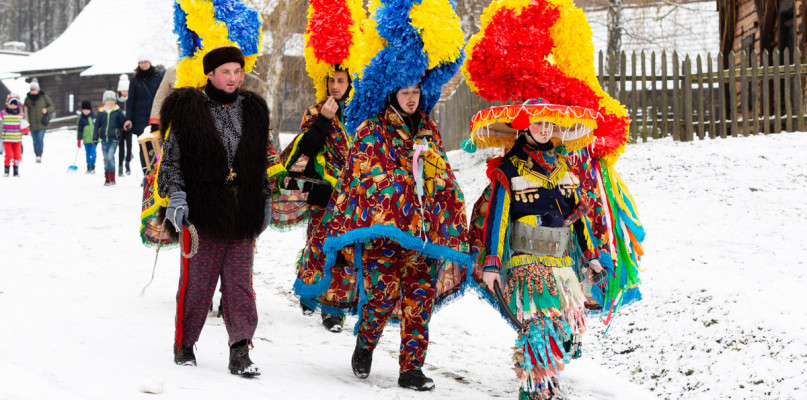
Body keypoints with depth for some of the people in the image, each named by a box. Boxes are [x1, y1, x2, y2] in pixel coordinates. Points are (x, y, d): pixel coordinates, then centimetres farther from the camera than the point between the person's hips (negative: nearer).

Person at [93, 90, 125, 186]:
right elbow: (97, 126, 9)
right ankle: (107, 179, 15)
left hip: (114, 139, -3)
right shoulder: (101, 112, 6)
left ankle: (112, 178, -10)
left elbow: (123, 123, 5)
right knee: (106, 158, 7)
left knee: (110, 156, -16)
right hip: (104, 139, 3)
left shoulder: (118, 111, 0)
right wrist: (95, 138, 5)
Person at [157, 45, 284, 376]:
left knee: (240, 283, 0)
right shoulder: (188, 110, -1)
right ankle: (184, 346, 18)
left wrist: (265, 203, 23)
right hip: (201, 213, -3)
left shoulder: (253, 111, 14)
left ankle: (240, 352, 1)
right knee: (196, 281, 2)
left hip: (242, 217, 3)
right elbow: (170, 159, 2)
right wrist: (175, 195, -10)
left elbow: (265, 162, 23)